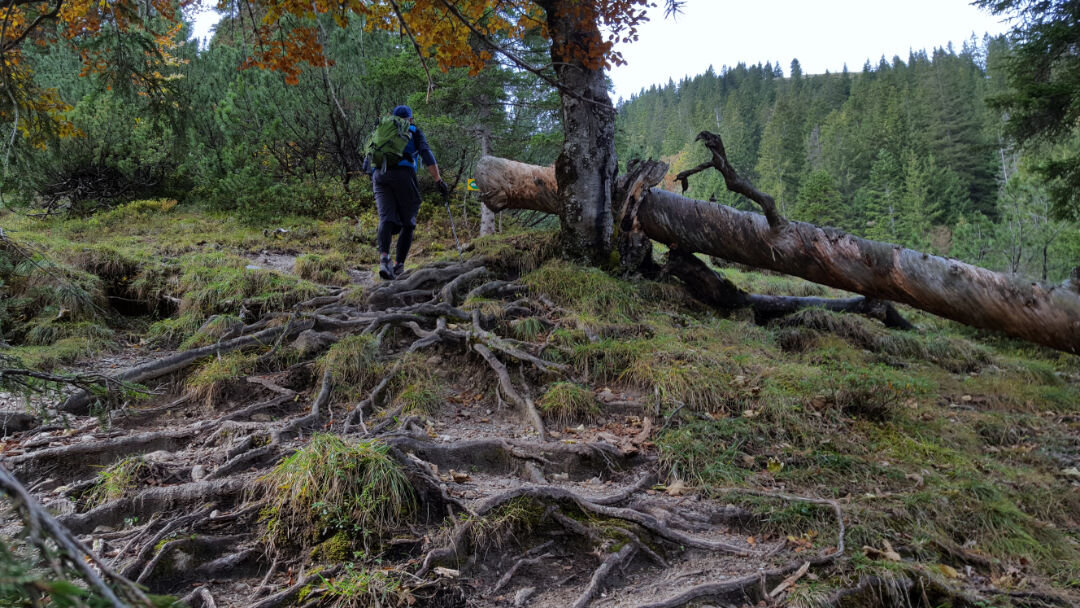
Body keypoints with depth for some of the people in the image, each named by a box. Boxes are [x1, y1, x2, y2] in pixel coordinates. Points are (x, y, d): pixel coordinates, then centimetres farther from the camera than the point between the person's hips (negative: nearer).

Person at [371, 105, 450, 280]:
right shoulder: (415, 131, 16)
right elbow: (426, 154, 0)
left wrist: (373, 181, 38)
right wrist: (438, 180, -3)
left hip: (380, 175, 3)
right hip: (403, 174, -3)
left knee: (386, 219, -9)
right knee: (407, 223, 7)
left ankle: (384, 257, -35)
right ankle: (399, 265, -2)